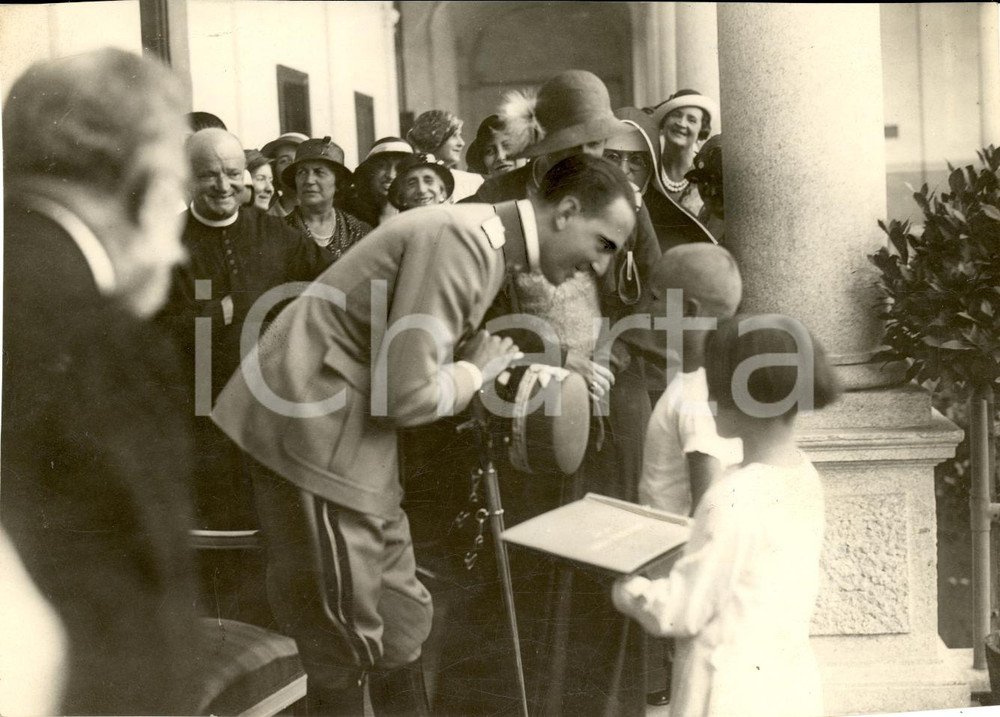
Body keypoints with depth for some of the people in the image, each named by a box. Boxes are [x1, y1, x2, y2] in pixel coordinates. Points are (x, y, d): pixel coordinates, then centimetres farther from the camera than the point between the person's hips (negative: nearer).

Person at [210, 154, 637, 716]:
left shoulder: (492, 245, 10)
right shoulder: (461, 242, -22)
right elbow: (407, 392, -26)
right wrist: (477, 373, -8)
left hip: (355, 433, 10)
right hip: (315, 432, -10)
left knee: (399, 621, 17)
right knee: (346, 645, 1)